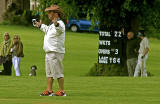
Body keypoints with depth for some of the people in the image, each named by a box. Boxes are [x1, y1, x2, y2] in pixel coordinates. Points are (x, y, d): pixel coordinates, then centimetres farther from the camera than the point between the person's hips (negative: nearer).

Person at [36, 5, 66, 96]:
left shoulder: (60, 24, -17)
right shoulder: (52, 24, 16)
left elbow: (60, 30, -42)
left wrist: (56, 24, -62)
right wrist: (41, 26, 47)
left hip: (56, 52, -11)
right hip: (49, 52, 11)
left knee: (58, 72, -8)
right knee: (49, 73, 15)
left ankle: (62, 91, -4)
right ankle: (49, 91, 21)